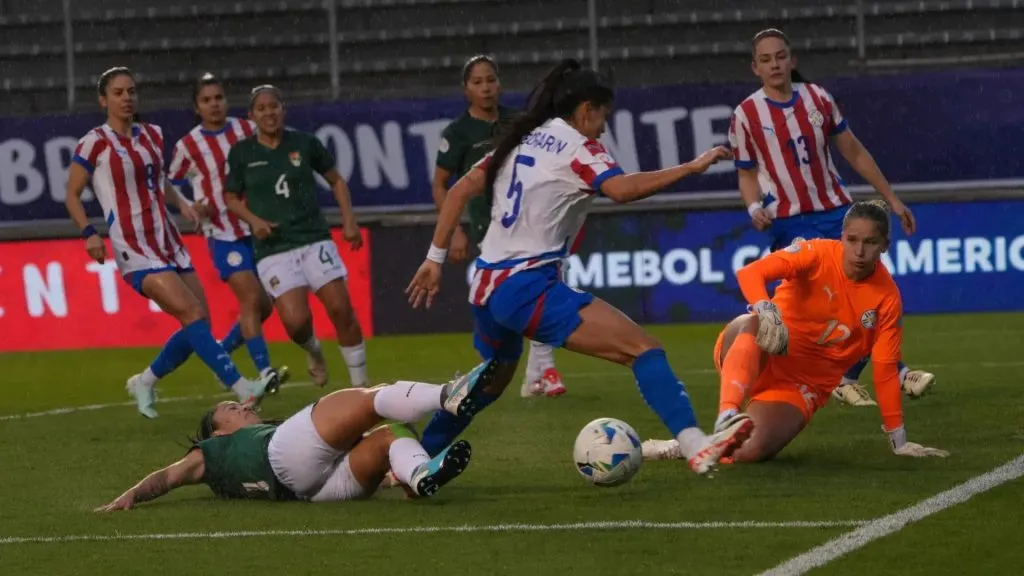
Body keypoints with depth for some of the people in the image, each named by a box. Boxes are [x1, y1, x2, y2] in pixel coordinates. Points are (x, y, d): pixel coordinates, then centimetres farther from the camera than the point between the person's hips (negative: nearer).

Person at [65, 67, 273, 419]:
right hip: (135, 251, -7)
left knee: (198, 327, 3)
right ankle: (242, 390, -26)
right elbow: (72, 195, -2)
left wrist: (181, 204, 6)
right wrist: (89, 233, -18)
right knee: (194, 315, -20)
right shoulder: (95, 144, -7)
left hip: (167, 242, 7)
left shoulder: (152, 136, 11)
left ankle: (144, 383, 24)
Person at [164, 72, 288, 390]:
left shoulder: (247, 130, 2)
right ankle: (264, 371, -18)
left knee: (263, 306, 6)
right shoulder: (188, 146, -5)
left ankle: (223, 349, 28)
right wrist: (190, 207, -11)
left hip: (257, 228, 4)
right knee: (251, 298, -18)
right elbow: (171, 185, 6)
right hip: (223, 234, -4)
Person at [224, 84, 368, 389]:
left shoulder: (305, 143, 3)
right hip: (273, 249, -1)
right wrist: (254, 220, -6)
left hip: (315, 241, 1)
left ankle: (360, 382, 6)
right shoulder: (241, 153, 2)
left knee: (341, 309, -9)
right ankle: (314, 352, 20)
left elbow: (336, 181, 15)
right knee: (296, 321, -17)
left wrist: (349, 221, 4)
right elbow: (231, 197, 12)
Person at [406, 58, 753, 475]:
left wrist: (435, 259, 18)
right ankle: (696, 447, -34)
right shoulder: (576, 147, -6)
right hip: (527, 288, -9)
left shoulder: (521, 140, 17)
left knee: (492, 380, 34)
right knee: (643, 349, -17)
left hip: (487, 285, 9)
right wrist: (691, 168, -23)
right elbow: (621, 189, -25)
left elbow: (461, 191, 16)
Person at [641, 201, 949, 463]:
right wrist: (765, 309, -46)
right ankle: (728, 416, -54)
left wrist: (898, 440, -1)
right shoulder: (818, 254, -12)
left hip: (801, 386, 2)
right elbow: (750, 273, -25)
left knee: (754, 451, -27)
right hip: (755, 357, -2)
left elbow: (885, 369, -1)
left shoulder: (887, 298, -5)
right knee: (755, 324, -40)